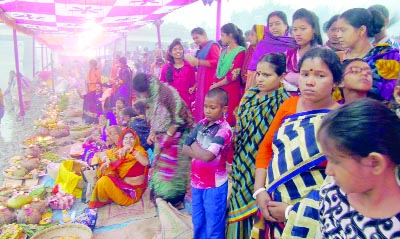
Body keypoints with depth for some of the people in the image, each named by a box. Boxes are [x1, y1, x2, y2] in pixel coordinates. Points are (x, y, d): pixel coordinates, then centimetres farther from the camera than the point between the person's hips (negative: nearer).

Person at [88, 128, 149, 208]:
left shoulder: (139, 150, -16)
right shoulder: (119, 150, 2)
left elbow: (146, 162, -37)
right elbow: (103, 154, 13)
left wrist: (132, 150, -48)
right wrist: (106, 159, -11)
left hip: (134, 188, -6)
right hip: (122, 182, 6)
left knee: (104, 183, -17)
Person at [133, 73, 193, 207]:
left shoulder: (167, 93, -20)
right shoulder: (151, 98, 4)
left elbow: (179, 117, -19)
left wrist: (169, 135, -17)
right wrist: (152, 133, 0)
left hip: (175, 136, -8)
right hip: (161, 137, 8)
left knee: (172, 169, 1)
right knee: (160, 166, 14)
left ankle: (174, 199, 15)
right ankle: (161, 195, 28)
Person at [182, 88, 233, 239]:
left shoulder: (224, 130, -18)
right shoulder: (201, 124, 2)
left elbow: (207, 156, -27)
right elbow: (185, 148, 2)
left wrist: (195, 146, -10)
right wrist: (201, 151, -14)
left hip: (214, 185, -6)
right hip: (197, 182, 7)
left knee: (213, 227, 10)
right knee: (198, 223, 22)